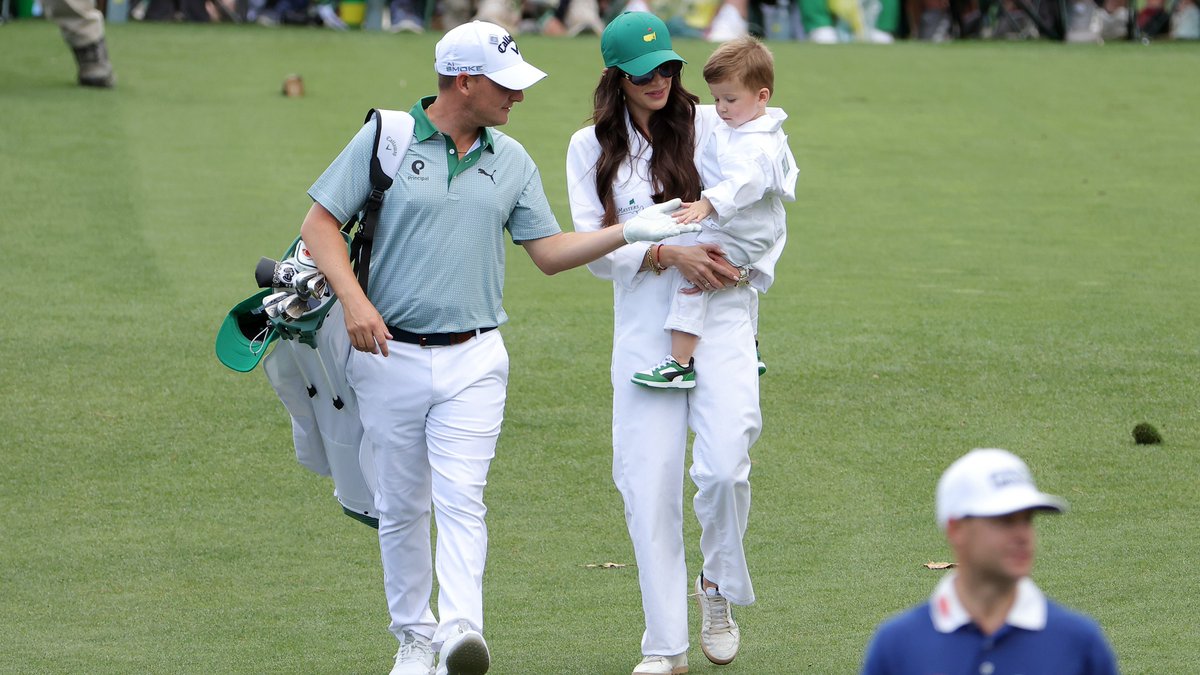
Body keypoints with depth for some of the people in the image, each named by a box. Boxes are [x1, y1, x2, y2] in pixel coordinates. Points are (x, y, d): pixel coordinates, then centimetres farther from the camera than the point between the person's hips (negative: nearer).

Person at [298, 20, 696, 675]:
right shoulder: (385, 139, -3)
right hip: (391, 355, -1)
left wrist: (630, 232, -2)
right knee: (401, 506, 7)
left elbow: (550, 252, 11)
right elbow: (320, 223, -3)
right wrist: (354, 300, -16)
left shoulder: (512, 161, 8)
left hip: (473, 360, 1)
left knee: (461, 499, -13)